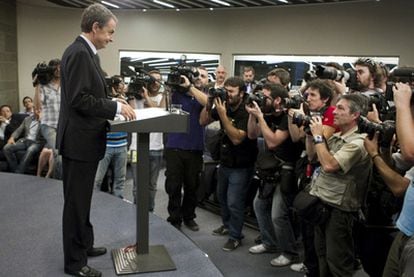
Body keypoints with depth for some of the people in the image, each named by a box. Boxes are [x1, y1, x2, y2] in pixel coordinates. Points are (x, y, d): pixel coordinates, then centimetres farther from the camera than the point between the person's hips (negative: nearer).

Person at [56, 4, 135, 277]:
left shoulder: (86, 52, 12)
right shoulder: (79, 53, -19)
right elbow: (79, 99, -25)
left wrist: (115, 104, 4)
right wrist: (116, 107, -18)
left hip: (86, 139, 10)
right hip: (79, 140, -10)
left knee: (82, 199, 21)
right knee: (76, 202, 2)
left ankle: (84, 244, 36)